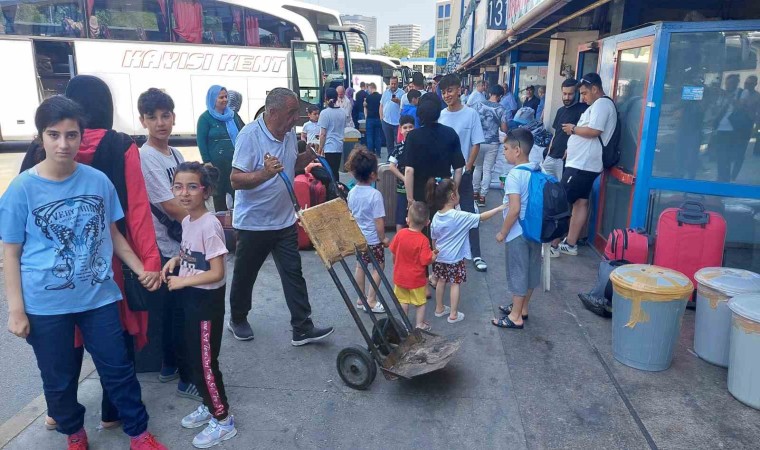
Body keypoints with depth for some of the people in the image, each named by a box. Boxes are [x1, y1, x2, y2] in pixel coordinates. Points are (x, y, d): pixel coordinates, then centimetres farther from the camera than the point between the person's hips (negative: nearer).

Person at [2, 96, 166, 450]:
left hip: (99, 297, 1)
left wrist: (140, 269, 3)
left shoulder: (99, 181, -4)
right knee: (58, 380, 17)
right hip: (45, 305, -1)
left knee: (118, 369, 11)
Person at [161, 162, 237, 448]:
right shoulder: (186, 221, 3)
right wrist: (175, 260, 1)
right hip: (190, 298, 9)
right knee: (194, 358, 20)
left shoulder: (209, 225, -23)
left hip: (207, 300, -9)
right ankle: (209, 406, 39)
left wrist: (181, 282, -17)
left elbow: (216, 273, -23)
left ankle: (223, 420, 19)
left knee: (205, 362, 3)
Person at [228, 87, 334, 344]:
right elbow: (236, 180, -22)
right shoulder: (250, 135, -19)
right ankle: (237, 319, 36)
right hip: (253, 222, -5)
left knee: (293, 274, 4)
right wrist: (265, 173, -39)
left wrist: (308, 156, -1)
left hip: (284, 220, 6)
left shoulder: (289, 133, 3)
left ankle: (302, 329, 10)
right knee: (245, 275, 13)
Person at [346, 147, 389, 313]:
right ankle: (371, 301, 10)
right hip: (373, 239, -6)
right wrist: (383, 238, -8)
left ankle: (361, 299, 28)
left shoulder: (352, 192, -3)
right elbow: (379, 220, -20)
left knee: (360, 266, 18)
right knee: (378, 267, 9)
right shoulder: (375, 194, -22)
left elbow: (350, 214, 9)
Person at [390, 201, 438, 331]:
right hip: (417, 278, -3)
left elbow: (393, 251, 0)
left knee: (403, 301, 20)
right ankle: (419, 325, 27)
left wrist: (395, 263, 19)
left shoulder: (400, 234, -13)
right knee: (420, 302, 16)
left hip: (400, 275, 4)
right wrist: (434, 255, -4)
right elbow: (426, 260, -24)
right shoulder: (423, 240, -24)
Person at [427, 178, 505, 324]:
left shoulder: (436, 217, -4)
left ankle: (439, 308, 32)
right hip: (455, 258, -5)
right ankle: (453, 314, 14)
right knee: (455, 284, 6)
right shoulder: (459, 216, -22)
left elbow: (433, 239, 6)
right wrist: (499, 208, -11)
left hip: (440, 257, 6)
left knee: (441, 281, 18)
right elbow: (481, 217, -19)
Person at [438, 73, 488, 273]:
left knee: (469, 213, 2)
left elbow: (476, 145, -5)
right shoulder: (440, 116, 0)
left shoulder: (471, 114, -6)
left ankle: (476, 255, 7)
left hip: (463, 172, -2)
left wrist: (466, 169, -9)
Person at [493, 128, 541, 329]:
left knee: (517, 272, 3)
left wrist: (502, 233, -13)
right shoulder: (538, 171, 4)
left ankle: (516, 317, 15)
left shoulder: (515, 175, -20)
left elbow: (514, 210, -24)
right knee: (530, 270, 18)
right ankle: (522, 308, 34)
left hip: (518, 233, -8)